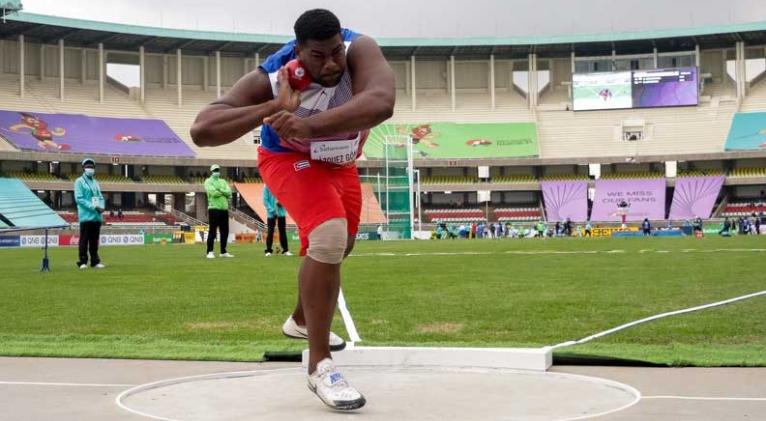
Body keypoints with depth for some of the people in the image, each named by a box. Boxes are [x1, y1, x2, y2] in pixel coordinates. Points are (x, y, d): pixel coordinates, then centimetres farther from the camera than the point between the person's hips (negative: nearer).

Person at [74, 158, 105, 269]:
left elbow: (100, 197, 19)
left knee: (94, 241, 9)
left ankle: (95, 261, 13)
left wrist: (102, 207, -2)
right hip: (86, 216, -6)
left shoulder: (95, 182, 19)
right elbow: (79, 198, -11)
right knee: (84, 240, -4)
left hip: (97, 216, 6)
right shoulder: (79, 181, -1)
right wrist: (93, 207, -17)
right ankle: (82, 262, -1)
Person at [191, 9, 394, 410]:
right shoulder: (270, 78, -36)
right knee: (329, 238, -30)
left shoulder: (361, 50, -35)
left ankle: (301, 321, 53)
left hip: (339, 160, 5)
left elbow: (381, 104, -56)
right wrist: (272, 110, -53)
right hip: (291, 159, -5)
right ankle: (319, 366, -21)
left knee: (339, 247, 23)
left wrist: (309, 126, -64)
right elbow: (201, 131, -44)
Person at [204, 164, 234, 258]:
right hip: (214, 209, -6)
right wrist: (224, 192, -3)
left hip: (224, 209, 6)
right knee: (212, 231, -8)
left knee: (225, 231, 8)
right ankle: (210, 252, -5)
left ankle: (223, 252, 16)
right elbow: (213, 193, -14)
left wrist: (220, 190, -11)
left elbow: (229, 192, 3)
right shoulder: (208, 181, 2)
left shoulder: (223, 181, 18)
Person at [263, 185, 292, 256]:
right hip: (271, 213, -2)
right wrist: (271, 209, -16)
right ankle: (268, 251, 6)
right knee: (270, 232, 0)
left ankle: (285, 250, 11)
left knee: (283, 231, 6)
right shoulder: (267, 186, -5)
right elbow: (265, 200, -7)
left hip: (281, 212, 2)